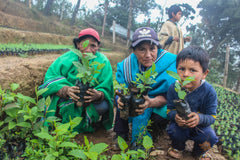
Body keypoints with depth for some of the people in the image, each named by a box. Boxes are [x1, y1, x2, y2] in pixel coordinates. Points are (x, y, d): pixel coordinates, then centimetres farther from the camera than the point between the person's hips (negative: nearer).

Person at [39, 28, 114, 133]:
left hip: (91, 104, 1)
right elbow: (51, 77, -15)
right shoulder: (67, 58, -8)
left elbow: (105, 89, -11)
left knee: (103, 107, -28)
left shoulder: (103, 62, -8)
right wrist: (66, 90, -36)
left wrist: (98, 95, -36)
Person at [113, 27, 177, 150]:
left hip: (162, 105, -3)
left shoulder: (170, 64, -26)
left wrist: (151, 102, -46)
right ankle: (121, 135, -4)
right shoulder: (128, 63, -15)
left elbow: (168, 97, -25)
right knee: (120, 98, -21)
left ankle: (138, 141, -7)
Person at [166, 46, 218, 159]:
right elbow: (170, 109, -9)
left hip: (200, 126, 1)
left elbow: (211, 117, -16)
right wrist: (175, 116, -34)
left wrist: (200, 118, -39)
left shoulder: (209, 92, -19)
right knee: (174, 130, -29)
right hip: (180, 124, 0)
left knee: (210, 137, -24)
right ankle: (177, 147, 9)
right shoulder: (173, 88, -16)